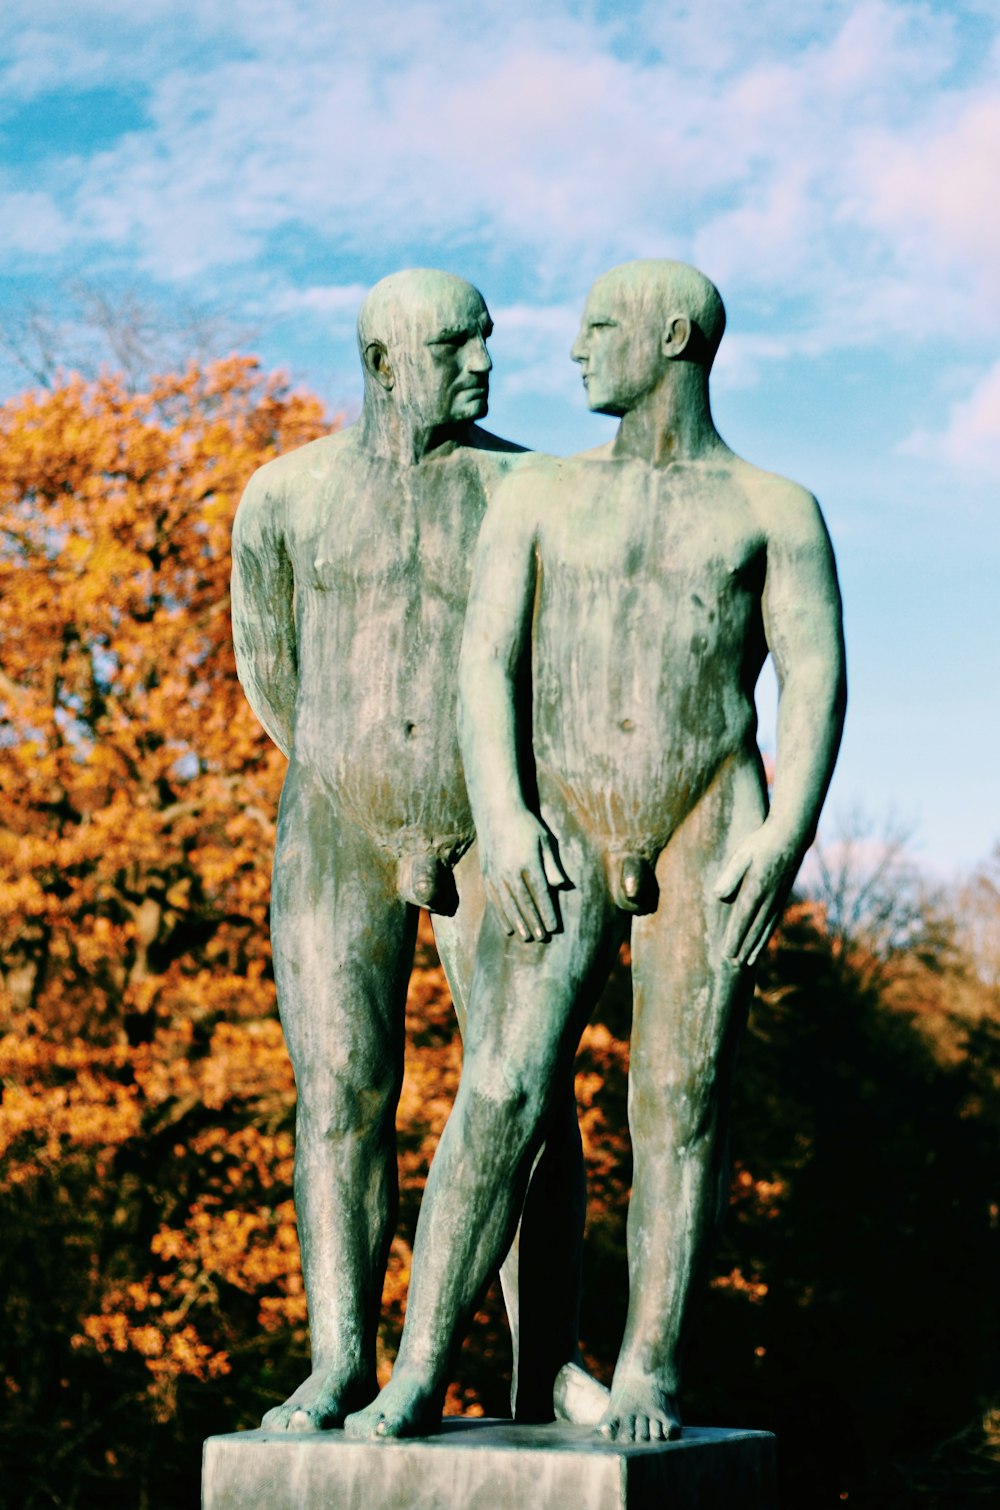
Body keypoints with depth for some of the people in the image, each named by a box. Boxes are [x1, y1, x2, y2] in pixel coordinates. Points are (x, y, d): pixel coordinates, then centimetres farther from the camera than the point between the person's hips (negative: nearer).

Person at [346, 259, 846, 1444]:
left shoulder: (774, 511, 11)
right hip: (563, 831, 1)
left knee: (681, 1102, -4)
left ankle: (647, 1373, 3)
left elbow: (817, 681, 1)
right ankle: (417, 1375, -8)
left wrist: (787, 830, -15)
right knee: (502, 1093, -10)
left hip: (710, 832, -1)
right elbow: (486, 660, 6)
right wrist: (501, 814, -10)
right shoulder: (539, 495, 17)